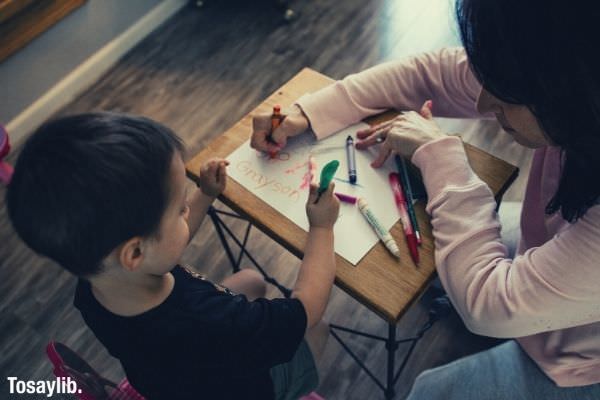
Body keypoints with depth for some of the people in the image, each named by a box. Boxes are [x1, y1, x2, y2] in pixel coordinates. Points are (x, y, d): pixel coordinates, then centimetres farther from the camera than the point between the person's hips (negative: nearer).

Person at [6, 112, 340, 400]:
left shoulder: (93, 287, -27)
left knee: (251, 280, 22)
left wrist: (206, 194, 0)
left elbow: (166, 245, -4)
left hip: (180, 371, 6)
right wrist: (322, 227, -19)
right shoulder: (209, 329, -49)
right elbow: (307, 307, -30)